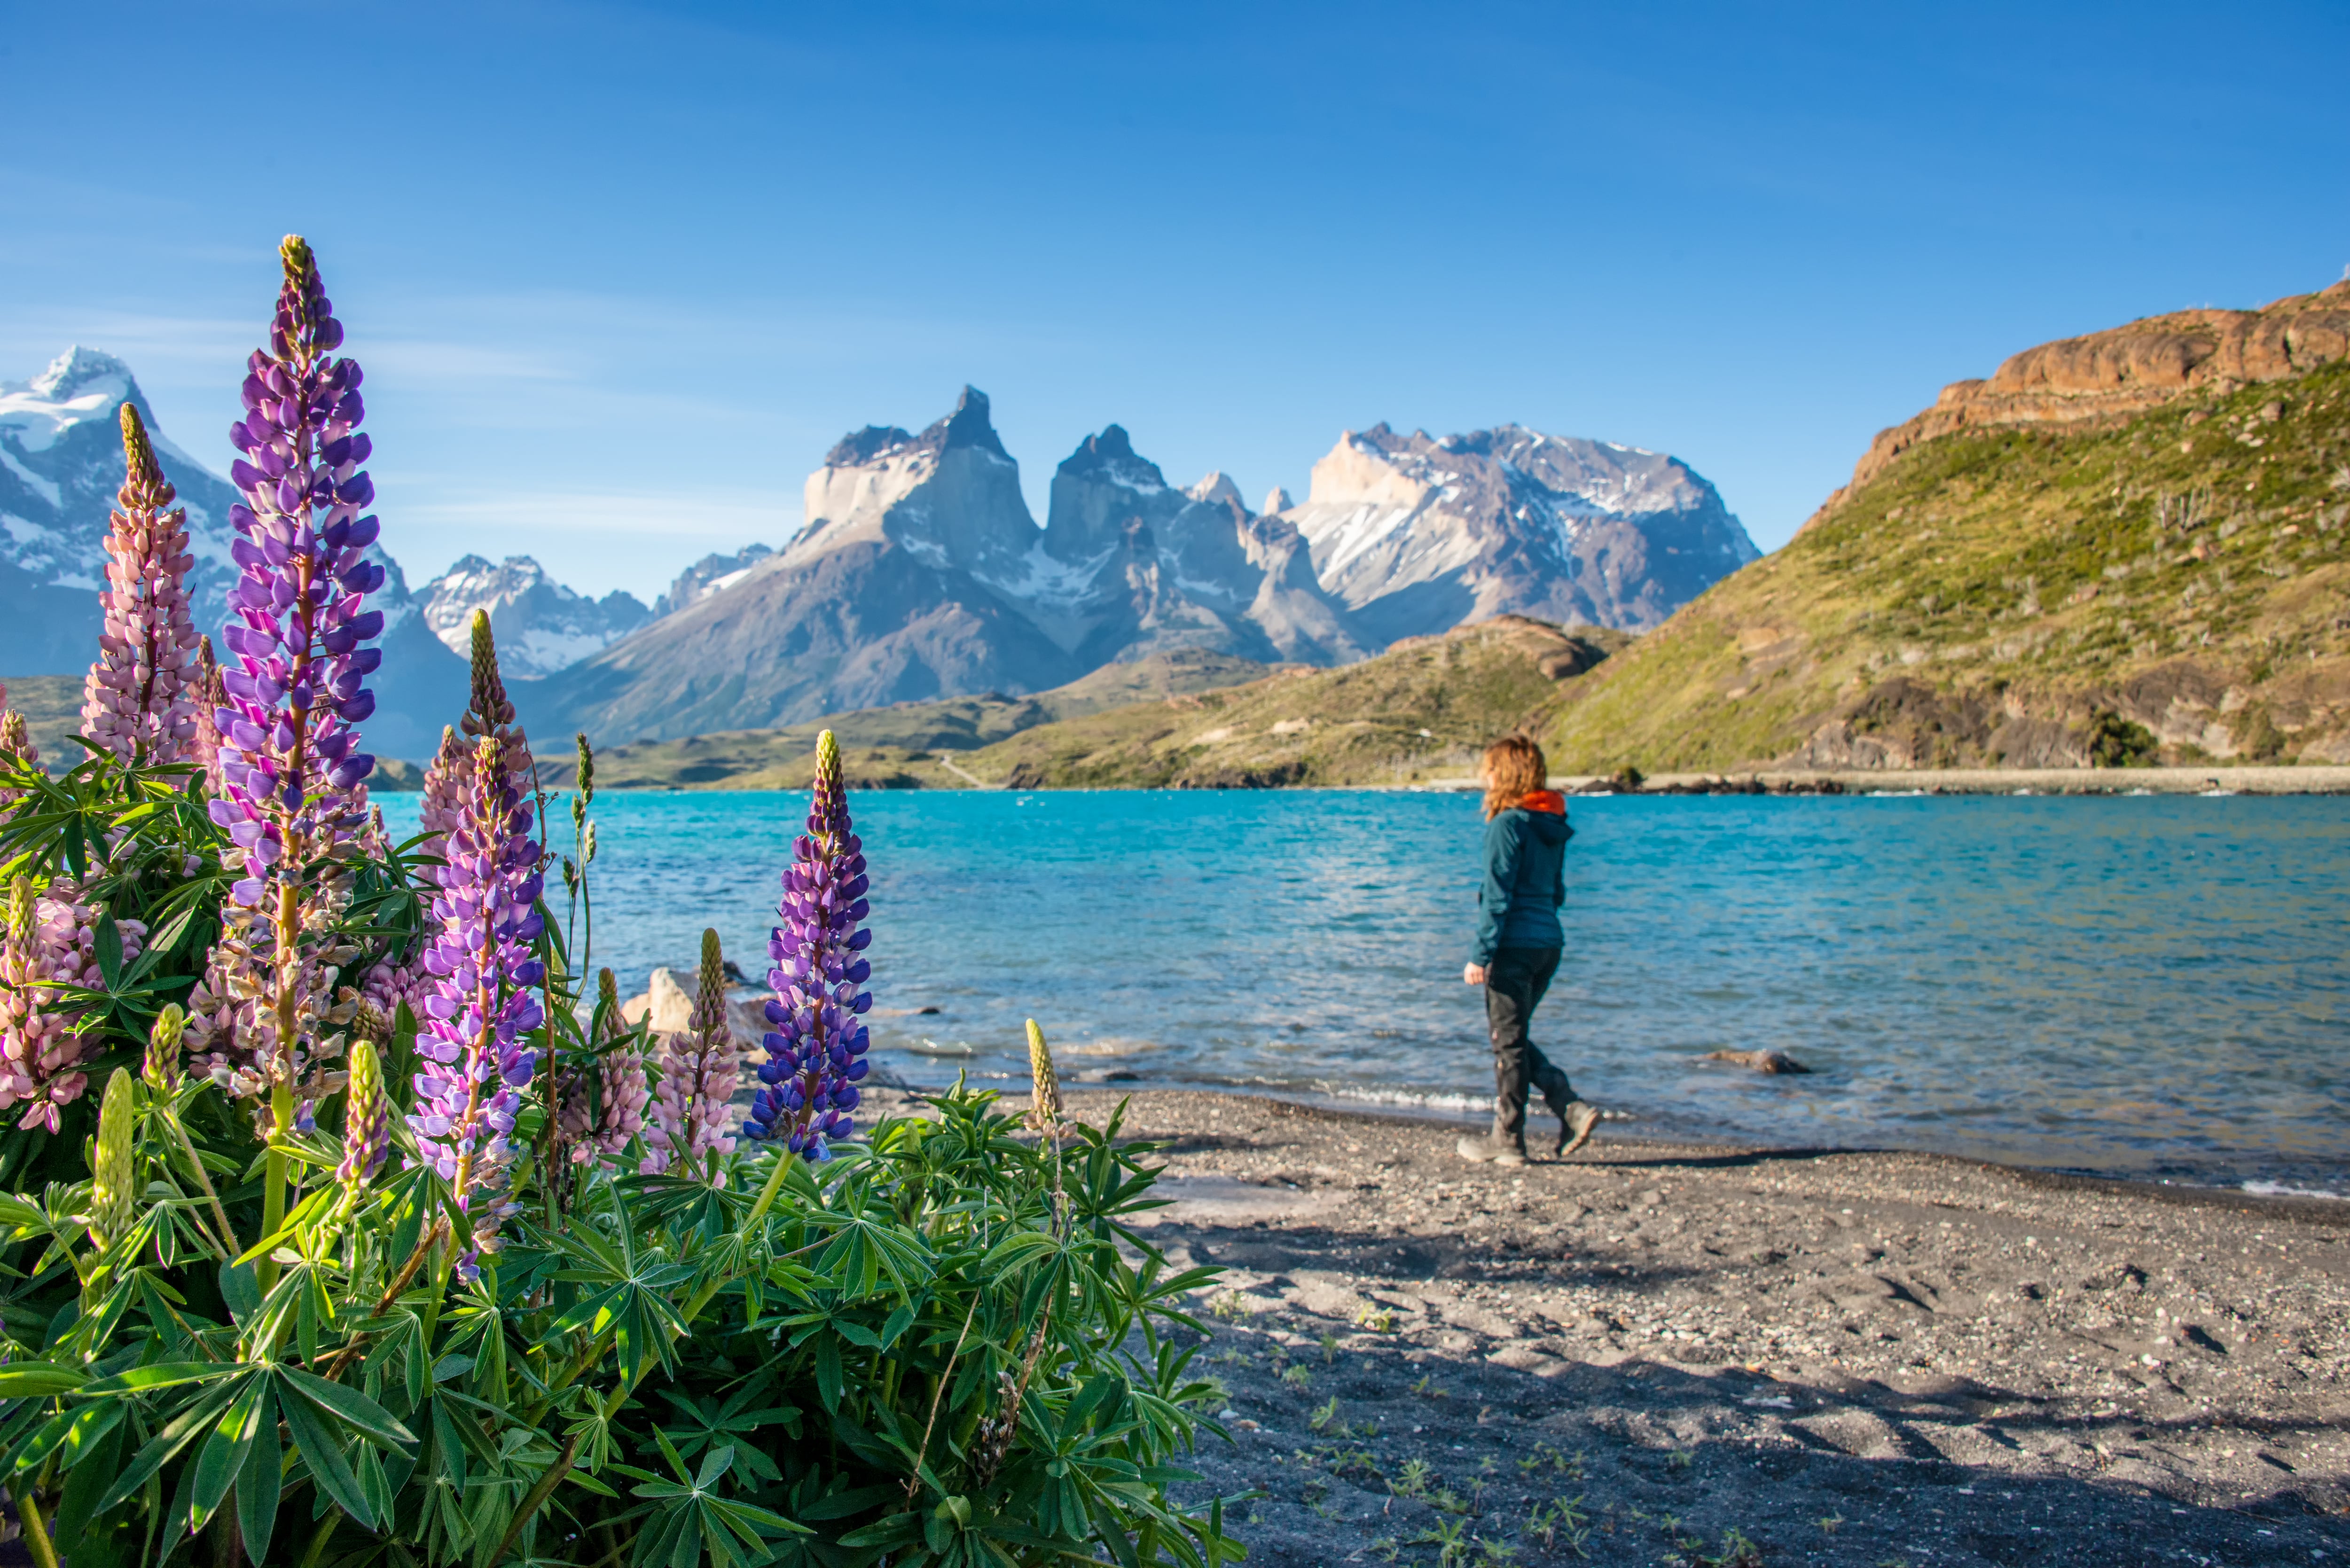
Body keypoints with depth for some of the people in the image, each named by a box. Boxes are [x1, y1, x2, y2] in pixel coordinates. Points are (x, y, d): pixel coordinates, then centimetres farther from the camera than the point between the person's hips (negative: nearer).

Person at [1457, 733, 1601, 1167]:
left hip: (1515, 944, -8)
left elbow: (1498, 896, -16)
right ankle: (1573, 1110, 7)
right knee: (1514, 1038, 18)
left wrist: (1481, 954, -15)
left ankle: (1507, 1141, 12)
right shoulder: (1553, 826, 11)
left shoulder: (1508, 824, -13)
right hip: (1550, 942, 8)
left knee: (1508, 1042, 2)